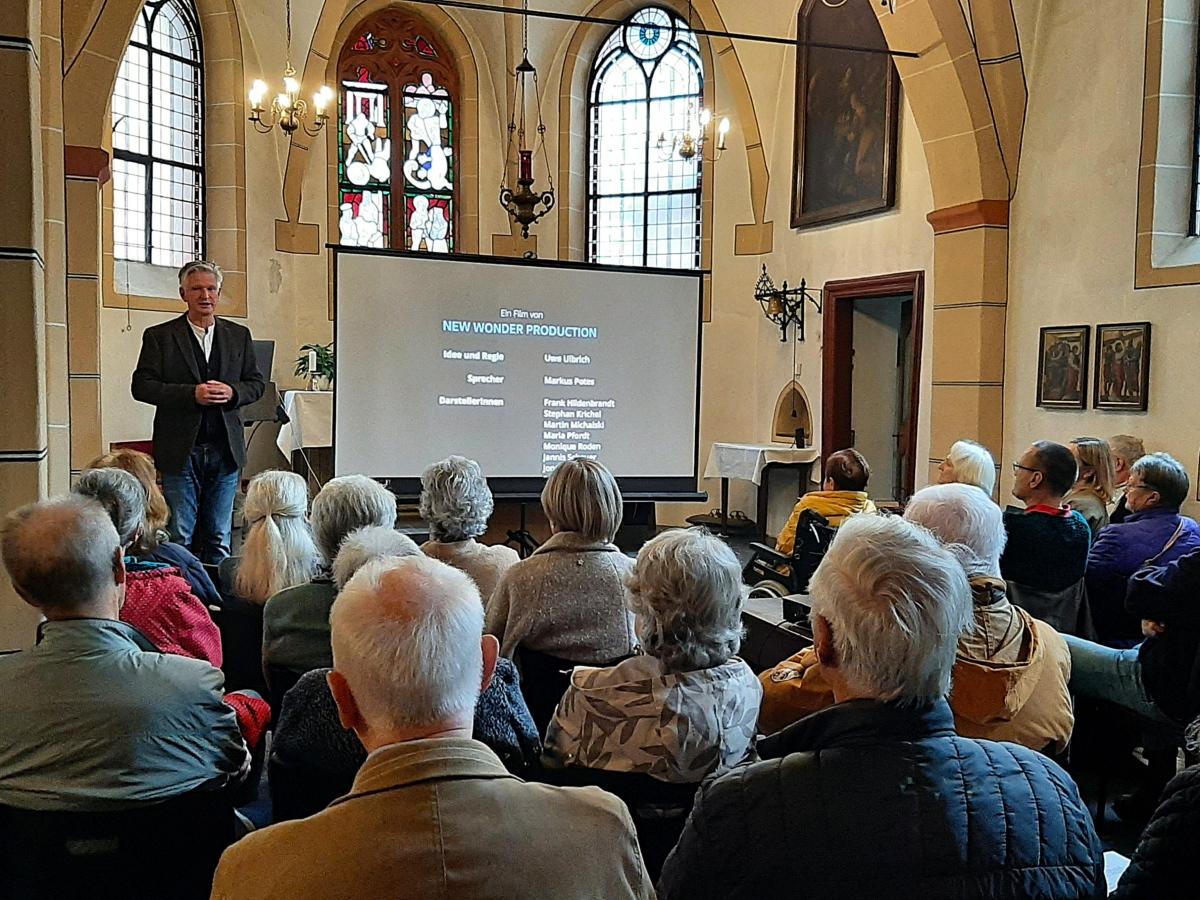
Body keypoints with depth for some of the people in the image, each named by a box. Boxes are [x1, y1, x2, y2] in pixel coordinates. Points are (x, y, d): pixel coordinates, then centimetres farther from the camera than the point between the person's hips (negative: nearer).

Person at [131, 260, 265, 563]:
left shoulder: (239, 335, 11)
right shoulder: (159, 336, 2)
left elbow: (256, 383, 13)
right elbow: (141, 386, -4)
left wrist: (232, 392, -9)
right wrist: (191, 394, -17)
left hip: (225, 450, 3)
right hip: (181, 450, -3)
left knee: (219, 538, 10)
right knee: (180, 538, 1)